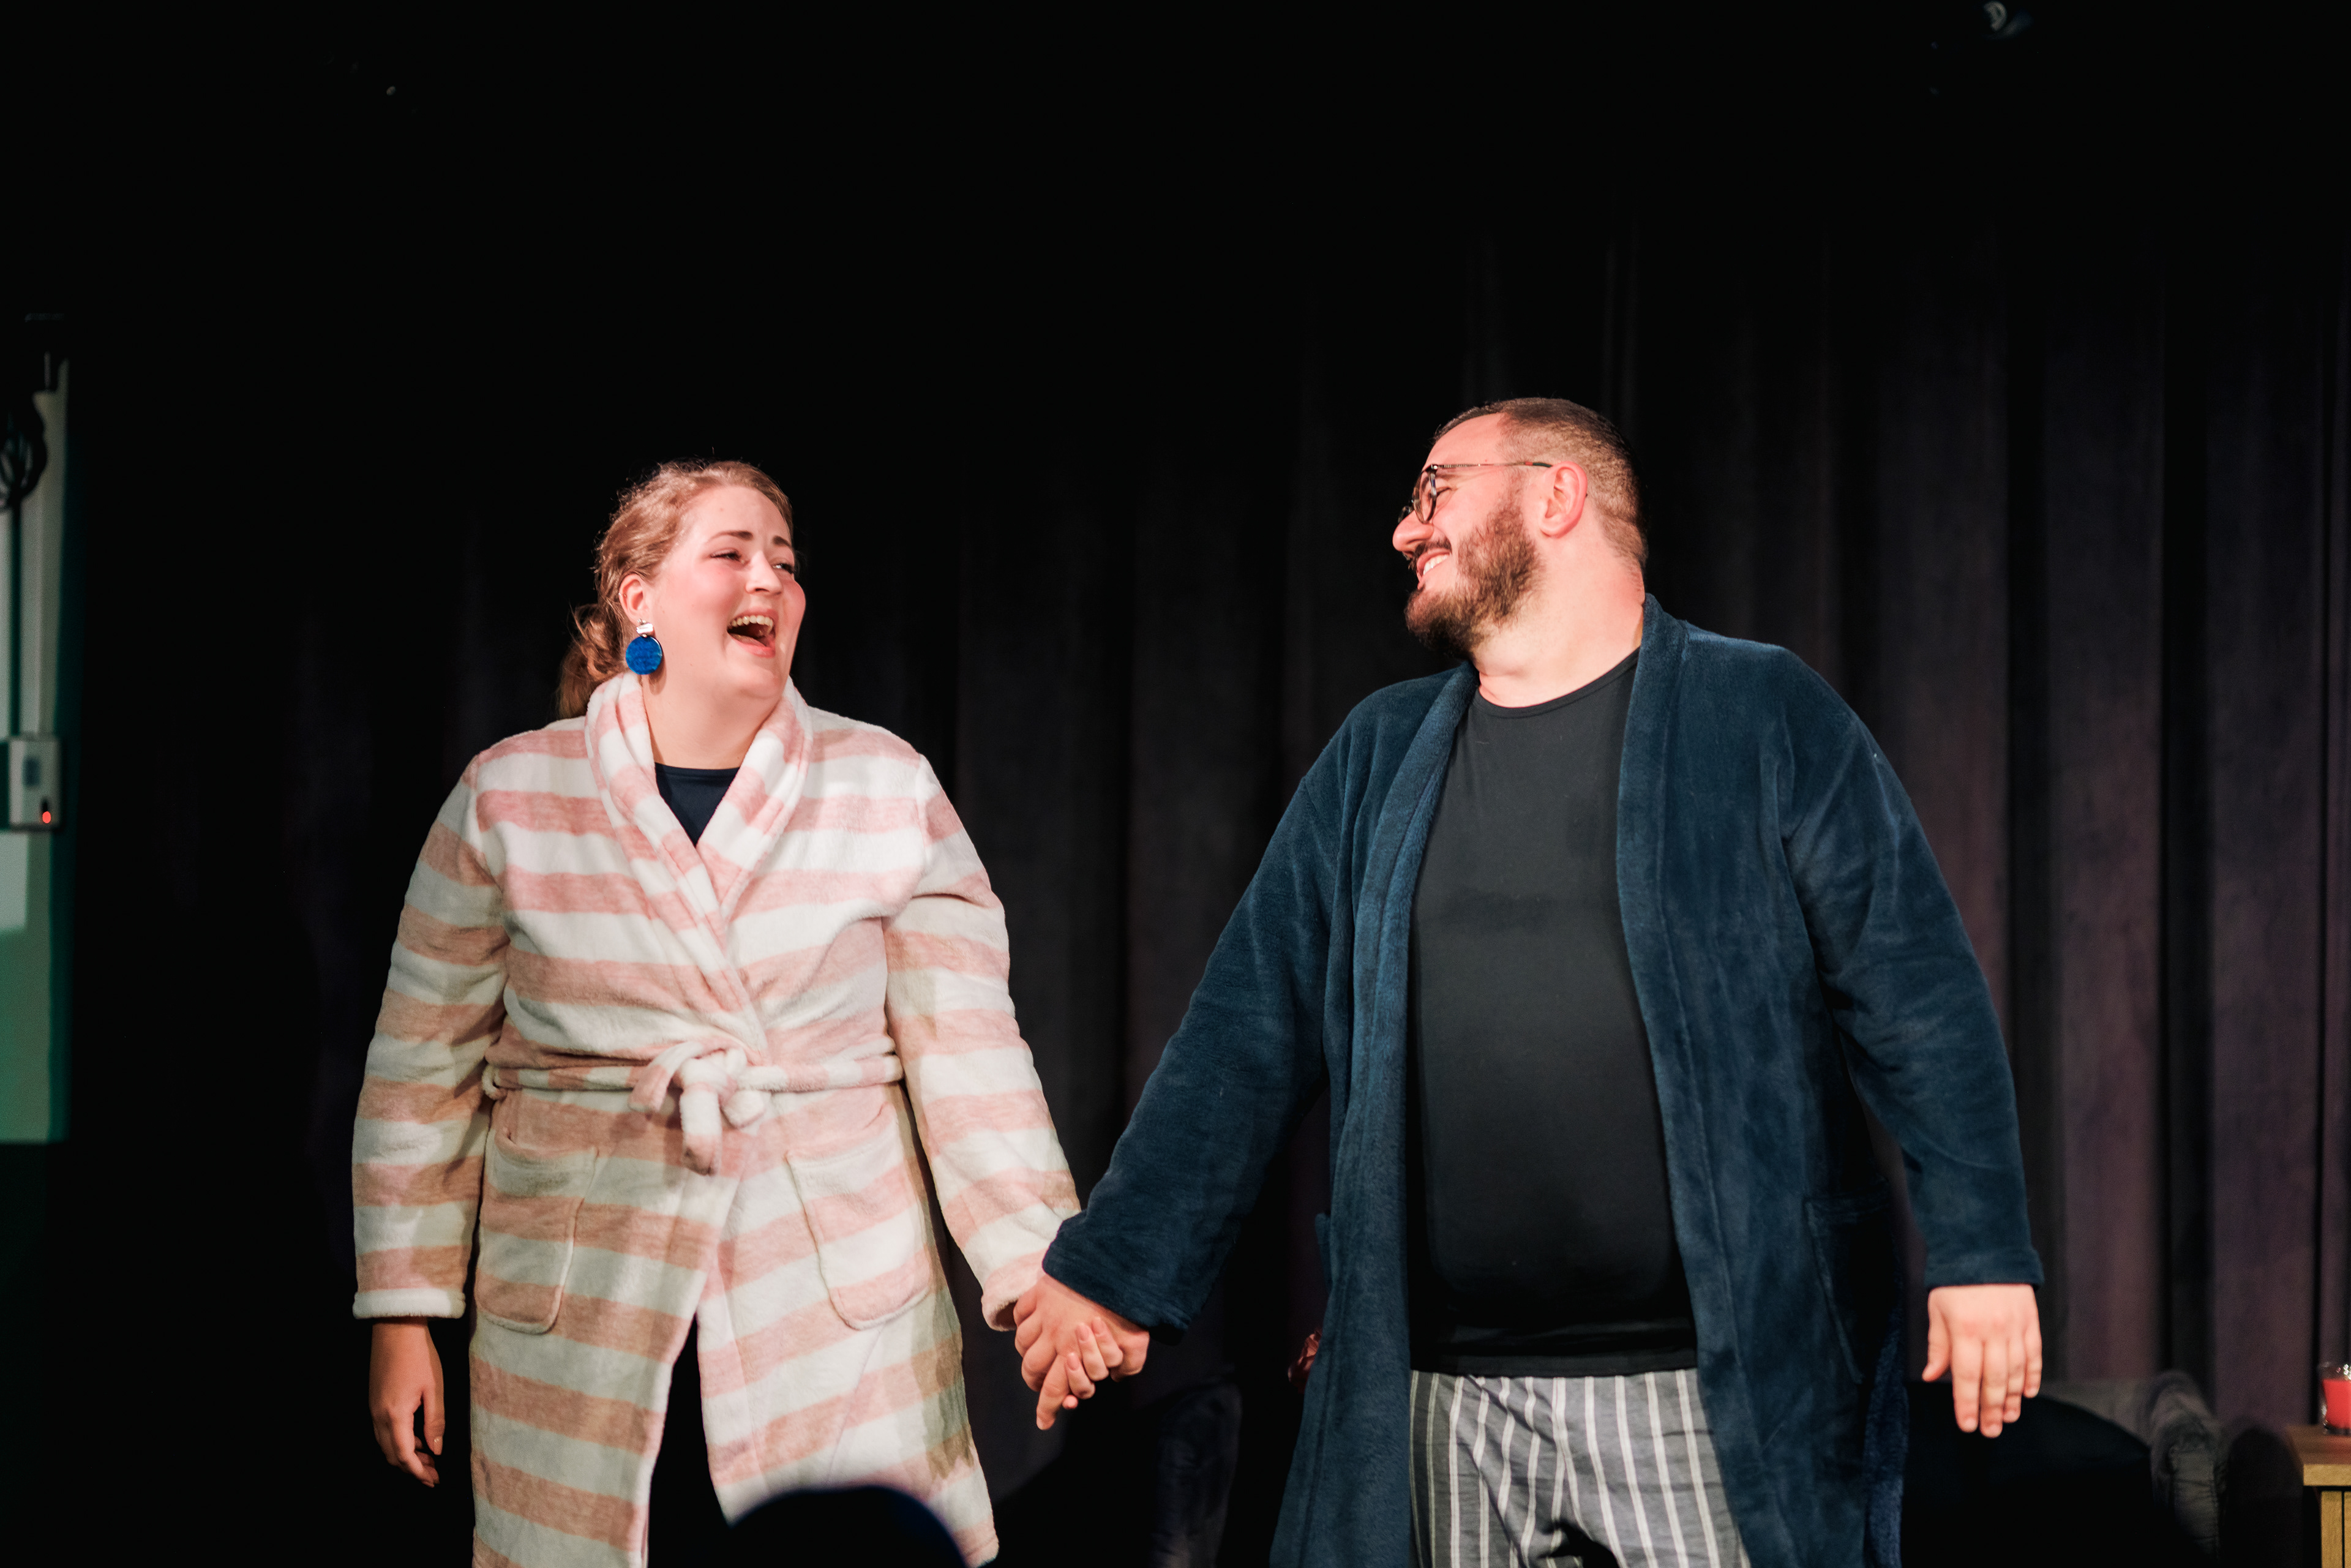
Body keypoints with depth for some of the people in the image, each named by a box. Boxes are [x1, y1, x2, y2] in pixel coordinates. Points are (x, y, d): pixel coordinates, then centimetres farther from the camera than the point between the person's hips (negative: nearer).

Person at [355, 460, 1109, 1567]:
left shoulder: (887, 789, 2)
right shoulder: (509, 798, 1)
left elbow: (968, 1052, -1)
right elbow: (425, 1073, 5)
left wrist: (1038, 1279, -8)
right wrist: (404, 1318, 4)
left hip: (847, 1306, 0)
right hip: (580, 1316, 0)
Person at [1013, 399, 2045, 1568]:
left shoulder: (1764, 718, 2)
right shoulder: (1377, 758, 14)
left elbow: (1917, 999, -3)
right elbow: (1251, 1032, 13)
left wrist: (1979, 1252, -12)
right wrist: (1116, 1269, 8)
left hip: (1719, 1396, -4)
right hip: (1446, 1406, 4)